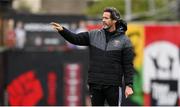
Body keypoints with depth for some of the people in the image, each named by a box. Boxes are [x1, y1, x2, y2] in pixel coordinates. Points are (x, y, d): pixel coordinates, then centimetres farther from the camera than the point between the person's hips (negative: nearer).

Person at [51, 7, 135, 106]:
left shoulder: (124, 40, -2)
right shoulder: (93, 35, 9)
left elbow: (128, 65, -4)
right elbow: (75, 38, 1)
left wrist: (129, 85, -10)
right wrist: (62, 30, -16)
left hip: (113, 86, -3)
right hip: (95, 84, 4)